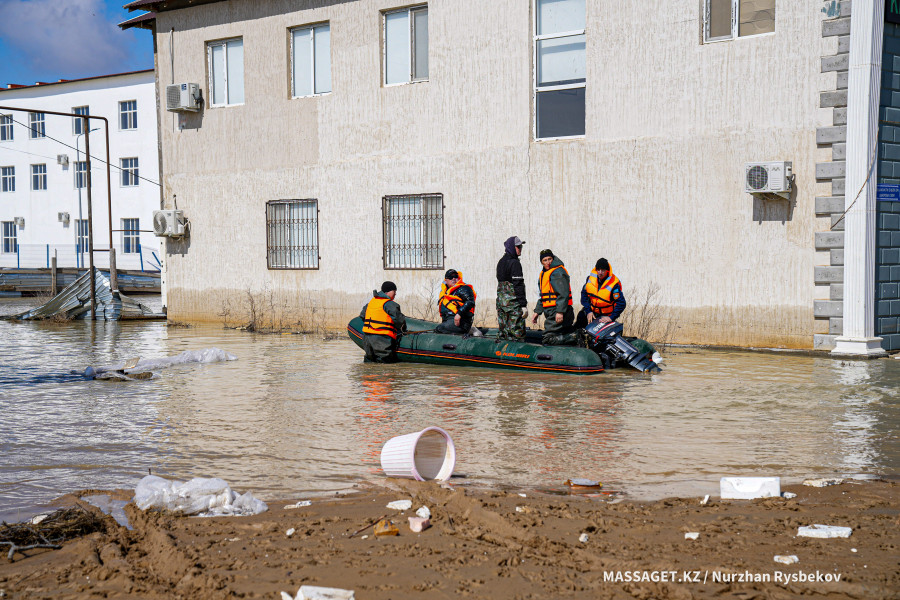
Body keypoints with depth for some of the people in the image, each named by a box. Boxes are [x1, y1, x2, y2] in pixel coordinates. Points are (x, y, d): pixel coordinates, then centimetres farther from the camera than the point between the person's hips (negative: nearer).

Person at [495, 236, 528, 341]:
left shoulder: (501, 262, 15)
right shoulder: (514, 263, -13)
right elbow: (518, 285, -17)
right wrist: (524, 305, -16)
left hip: (501, 301, 9)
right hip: (513, 302, -9)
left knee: (503, 331, 13)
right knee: (516, 333, -6)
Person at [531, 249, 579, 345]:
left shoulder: (558, 272, -10)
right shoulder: (543, 274, 20)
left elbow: (563, 294, -19)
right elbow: (543, 296, 29)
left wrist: (560, 311, -26)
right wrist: (537, 311, 25)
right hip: (550, 311, 10)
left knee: (548, 339, -18)